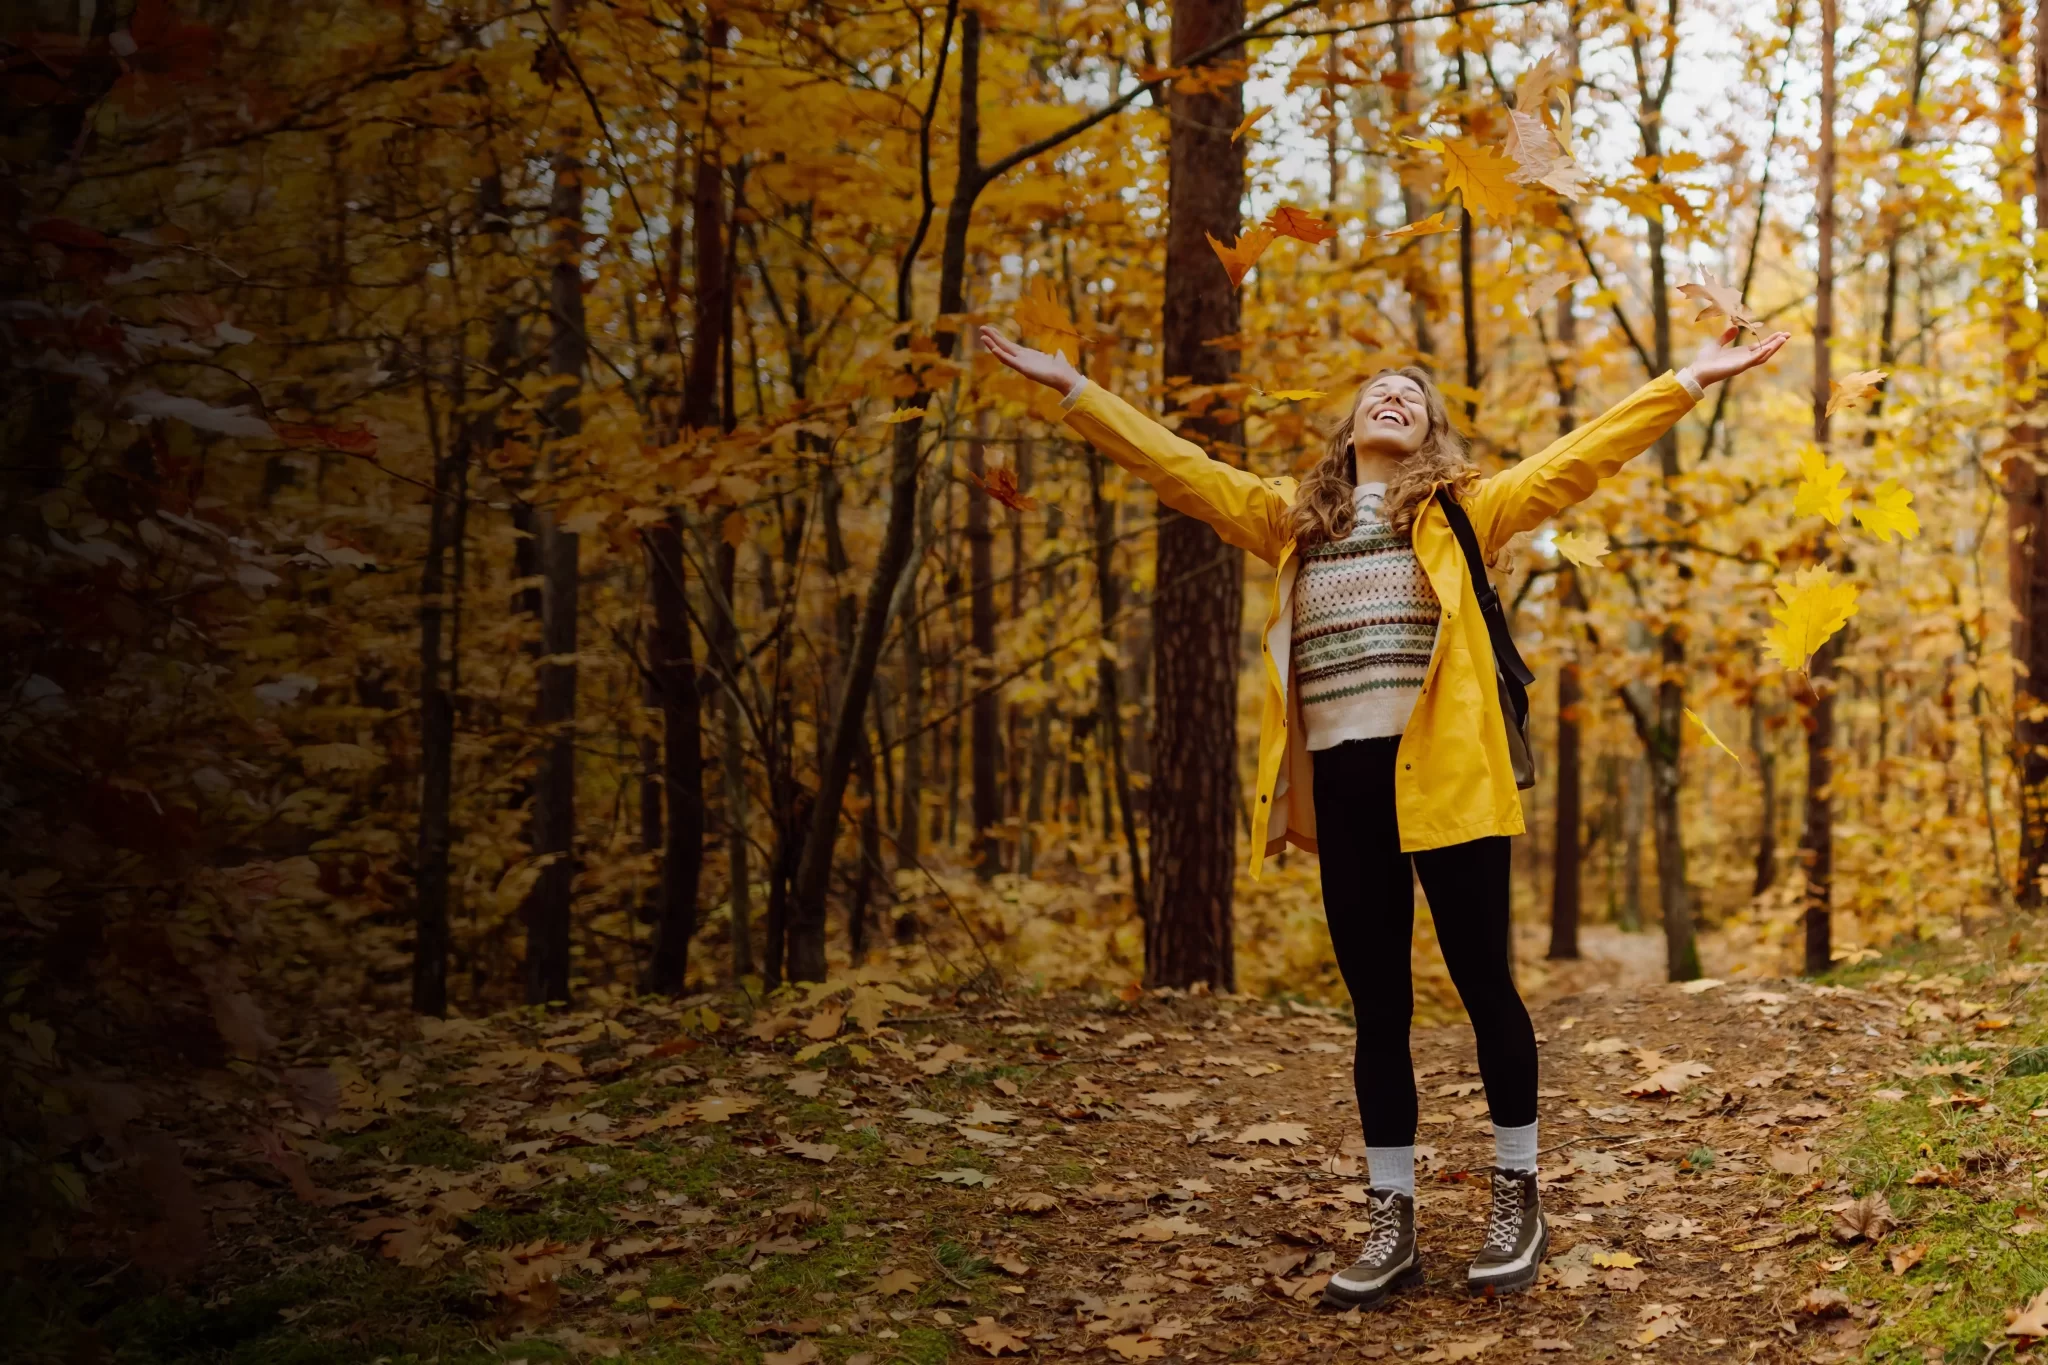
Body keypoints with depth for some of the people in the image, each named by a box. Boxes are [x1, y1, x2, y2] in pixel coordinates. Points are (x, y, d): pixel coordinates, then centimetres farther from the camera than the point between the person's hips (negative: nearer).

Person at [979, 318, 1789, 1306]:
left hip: (1443, 776, -3)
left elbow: (1580, 456, 3)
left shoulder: (1462, 510, 9)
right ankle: (1392, 1224, 15)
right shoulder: (1291, 518, 17)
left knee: (1483, 985, 3)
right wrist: (1069, 386, 16)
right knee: (1377, 1007, 8)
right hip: (1343, 787, 3)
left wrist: (1687, 383, -5)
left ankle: (1518, 1199, 19)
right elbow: (1173, 463, 18)